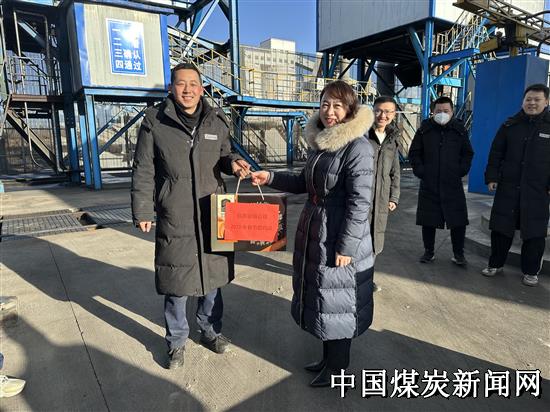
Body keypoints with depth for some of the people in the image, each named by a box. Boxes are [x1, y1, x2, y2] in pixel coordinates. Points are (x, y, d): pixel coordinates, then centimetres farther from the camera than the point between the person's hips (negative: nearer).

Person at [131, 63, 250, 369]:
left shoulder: (216, 121, 3)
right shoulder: (155, 121, -4)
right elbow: (143, 171, 0)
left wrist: (233, 163, -7)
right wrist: (142, 211, -2)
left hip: (213, 216, 3)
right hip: (174, 219, -2)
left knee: (213, 277, 16)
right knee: (176, 284, 8)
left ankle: (211, 330, 40)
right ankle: (177, 341, 32)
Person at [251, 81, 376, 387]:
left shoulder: (358, 148, -17)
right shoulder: (322, 142, 8)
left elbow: (360, 203, -19)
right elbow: (305, 183, 18)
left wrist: (346, 247, -19)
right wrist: (270, 178, 7)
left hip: (339, 240, -8)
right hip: (313, 235, 8)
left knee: (337, 303, 9)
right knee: (321, 298, 20)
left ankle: (338, 367, 32)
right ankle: (329, 356, 41)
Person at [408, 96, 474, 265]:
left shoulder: (459, 130, 5)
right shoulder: (424, 130, 3)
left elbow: (468, 153, 12)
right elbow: (414, 153, 7)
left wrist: (461, 171, 0)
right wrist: (420, 171, -3)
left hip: (453, 184, 0)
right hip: (429, 183, 0)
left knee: (458, 220, 1)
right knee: (428, 219, 6)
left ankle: (458, 253, 18)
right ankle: (429, 251, 22)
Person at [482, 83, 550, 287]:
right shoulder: (510, 125, 6)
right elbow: (496, 153, 7)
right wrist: (491, 177, 0)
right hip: (507, 187, 1)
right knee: (501, 227, 7)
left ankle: (531, 271, 20)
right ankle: (495, 264, 22)